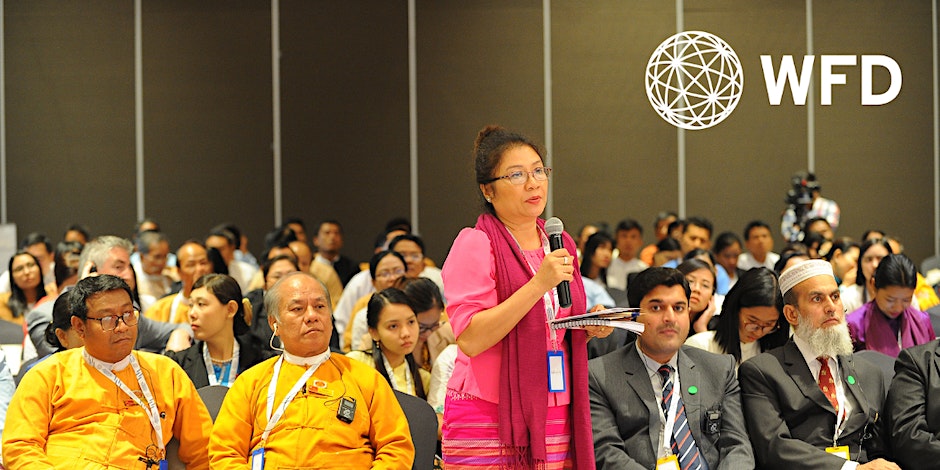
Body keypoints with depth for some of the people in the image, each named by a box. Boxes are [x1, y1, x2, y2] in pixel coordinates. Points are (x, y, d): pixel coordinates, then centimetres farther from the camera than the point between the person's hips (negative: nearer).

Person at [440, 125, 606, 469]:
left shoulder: (560, 244, 14)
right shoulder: (474, 245, -7)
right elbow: (470, 339, -18)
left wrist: (590, 328, 4)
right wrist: (539, 284, -20)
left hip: (554, 416, 6)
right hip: (488, 417, -5)